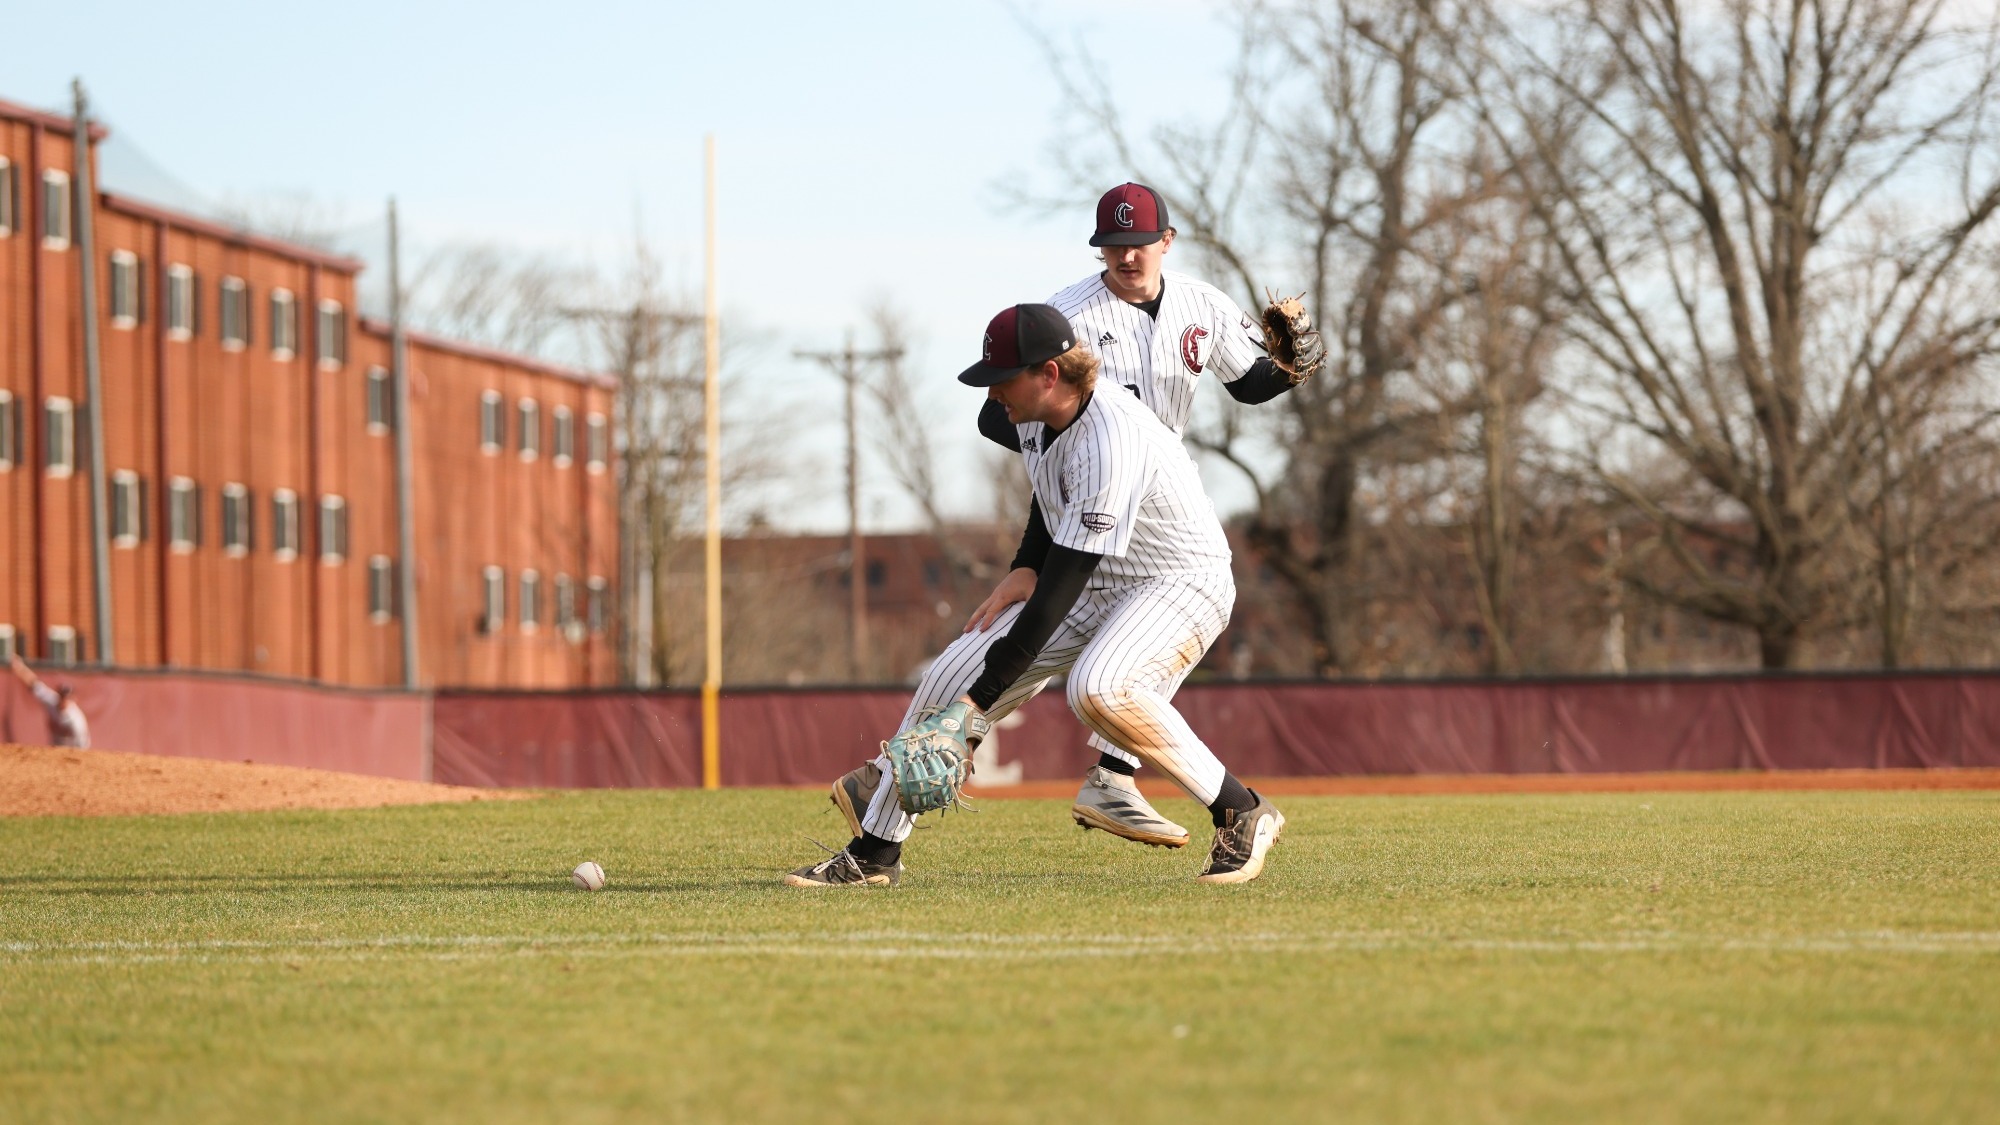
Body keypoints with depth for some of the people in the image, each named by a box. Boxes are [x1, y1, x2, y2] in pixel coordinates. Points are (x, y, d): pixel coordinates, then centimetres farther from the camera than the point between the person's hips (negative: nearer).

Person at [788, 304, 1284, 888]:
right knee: (951, 675, 0)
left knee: (1096, 686, -37)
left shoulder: (1110, 440, -32)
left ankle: (1243, 814, -22)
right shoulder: (1034, 419, -4)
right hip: (1093, 584, 9)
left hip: (1181, 584, -9)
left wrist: (980, 698, -32)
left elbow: (1061, 589, -33)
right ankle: (874, 853, 13)